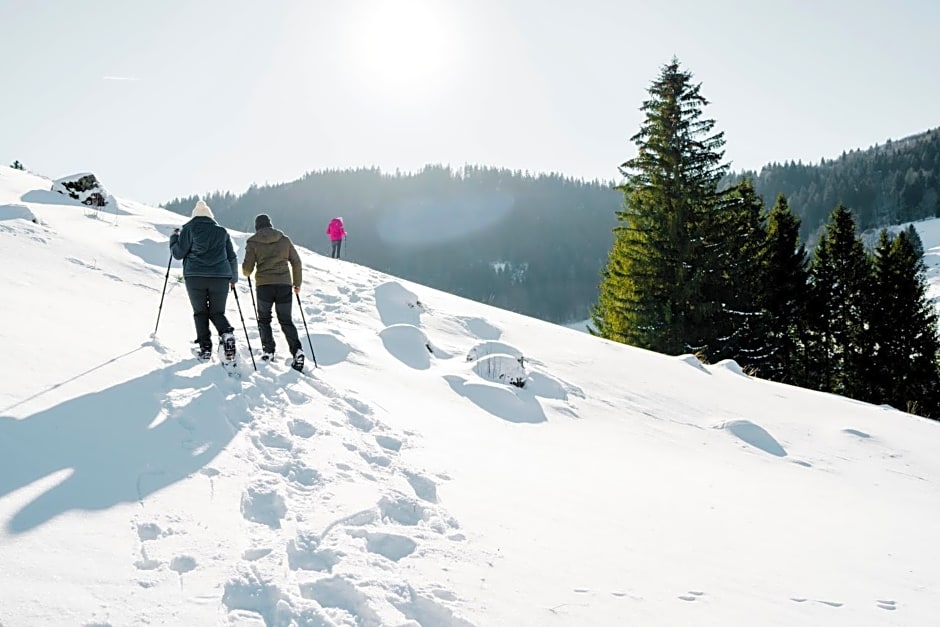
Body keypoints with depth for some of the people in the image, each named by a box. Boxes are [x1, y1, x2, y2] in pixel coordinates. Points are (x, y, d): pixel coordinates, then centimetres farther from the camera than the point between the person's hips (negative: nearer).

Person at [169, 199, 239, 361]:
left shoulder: (189, 229, 5)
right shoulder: (222, 231, 14)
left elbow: (178, 253, 2)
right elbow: (232, 257, 16)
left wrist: (174, 238, 21)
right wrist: (233, 278, 27)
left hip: (195, 277, -2)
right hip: (220, 278, 2)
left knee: (200, 313, 9)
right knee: (217, 312, 12)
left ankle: (205, 347, -1)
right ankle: (227, 334, -16)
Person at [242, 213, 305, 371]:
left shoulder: (253, 242, 1)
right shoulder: (284, 239, 7)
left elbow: (247, 269, -2)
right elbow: (296, 262, 7)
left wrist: (247, 272, 22)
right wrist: (297, 283, 16)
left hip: (264, 285, -2)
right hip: (284, 284, 2)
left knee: (264, 319, 17)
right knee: (286, 320, 9)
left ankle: (268, 351, 8)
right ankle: (297, 350, -10)